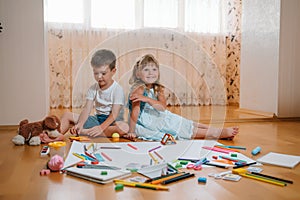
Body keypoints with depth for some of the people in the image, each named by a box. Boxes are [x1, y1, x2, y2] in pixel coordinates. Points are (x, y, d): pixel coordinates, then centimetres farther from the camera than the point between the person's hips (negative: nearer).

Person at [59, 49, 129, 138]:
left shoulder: (117, 89, -13)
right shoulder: (93, 88, 3)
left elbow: (114, 114, -22)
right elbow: (87, 109, -7)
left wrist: (101, 127, -37)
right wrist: (80, 124, -26)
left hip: (112, 121, -5)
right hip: (97, 119, 5)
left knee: (124, 127, -40)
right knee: (67, 115, 0)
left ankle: (86, 132, -35)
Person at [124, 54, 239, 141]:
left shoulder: (158, 89, 0)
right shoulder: (139, 89, -21)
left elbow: (163, 107, -17)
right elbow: (134, 111, -25)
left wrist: (146, 99, -32)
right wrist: (131, 132, -27)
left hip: (161, 118, 7)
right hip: (149, 123, -7)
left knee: (192, 125, 3)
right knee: (191, 131, -9)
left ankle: (222, 132, 6)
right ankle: (222, 133, -7)